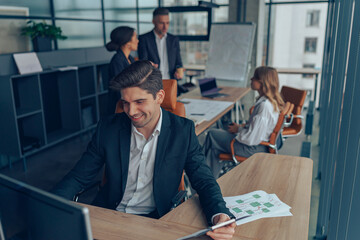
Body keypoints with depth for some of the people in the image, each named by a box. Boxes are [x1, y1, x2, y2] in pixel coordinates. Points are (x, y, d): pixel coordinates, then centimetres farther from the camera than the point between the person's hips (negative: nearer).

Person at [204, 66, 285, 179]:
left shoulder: (264, 105, -30)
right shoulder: (272, 101, 0)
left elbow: (252, 138, -27)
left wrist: (238, 129, -10)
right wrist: (242, 126, 5)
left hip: (254, 148, -9)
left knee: (212, 135, 3)